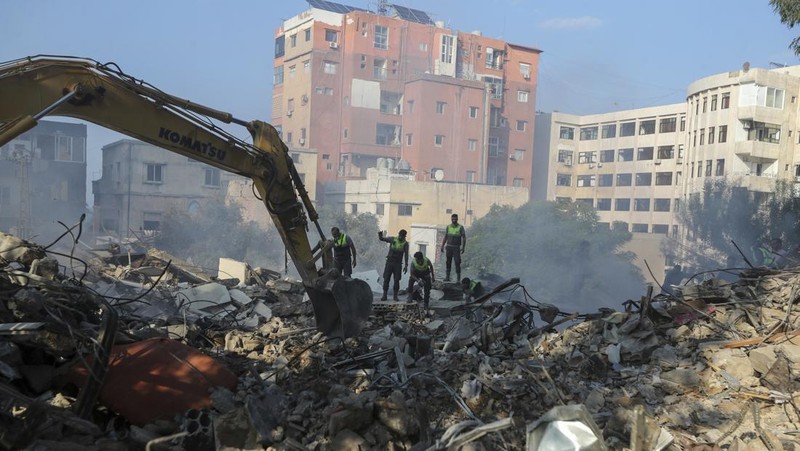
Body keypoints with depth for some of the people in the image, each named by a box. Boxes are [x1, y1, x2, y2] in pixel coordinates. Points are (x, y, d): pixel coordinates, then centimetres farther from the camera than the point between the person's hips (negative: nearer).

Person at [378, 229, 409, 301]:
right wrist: (380, 235, -24)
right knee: (386, 279, -1)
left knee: (397, 280, -1)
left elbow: (406, 255, -1)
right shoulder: (392, 239, 2)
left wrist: (406, 265, -6)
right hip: (389, 262, 1)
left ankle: (395, 296, 9)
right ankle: (384, 295, 5)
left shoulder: (405, 243, 0)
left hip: (398, 263, -1)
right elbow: (382, 238, 0)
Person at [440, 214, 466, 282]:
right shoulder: (448, 227, 7)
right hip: (449, 247, 3)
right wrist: (442, 246, 8)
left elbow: (464, 238, -2)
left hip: (456, 248, -3)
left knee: (457, 262, -7)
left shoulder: (460, 227, -3)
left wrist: (463, 247, -10)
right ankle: (447, 277, 11)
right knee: (448, 262, 5)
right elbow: (445, 237, 13)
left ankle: (458, 278, -3)